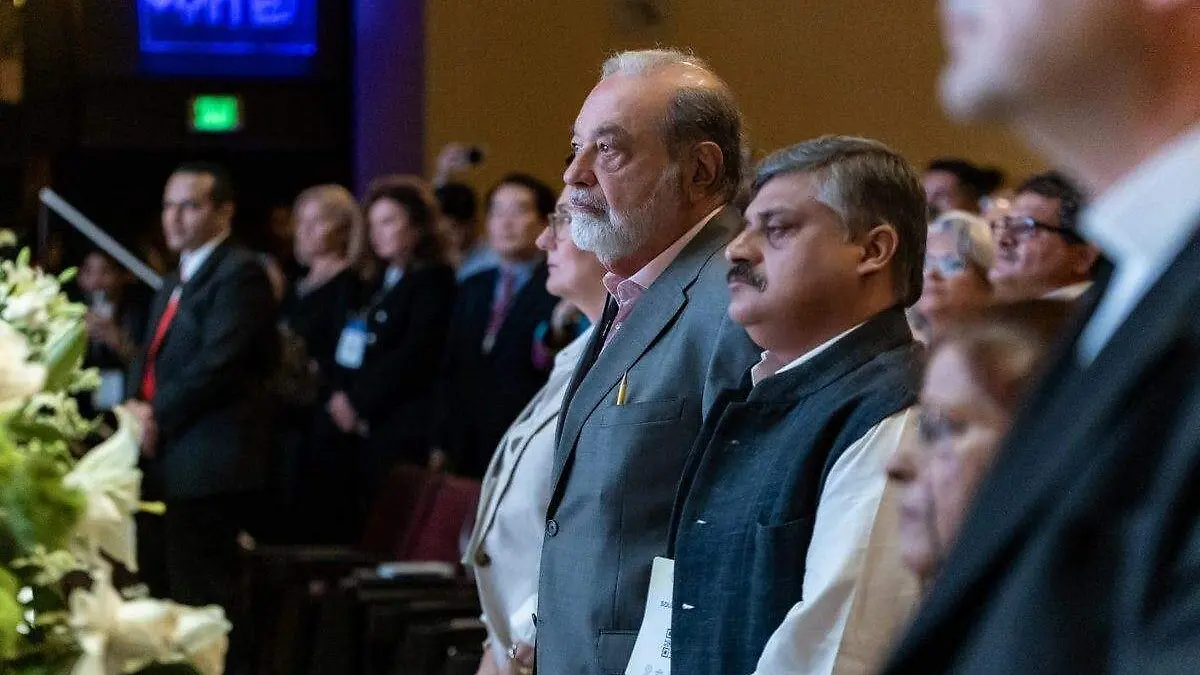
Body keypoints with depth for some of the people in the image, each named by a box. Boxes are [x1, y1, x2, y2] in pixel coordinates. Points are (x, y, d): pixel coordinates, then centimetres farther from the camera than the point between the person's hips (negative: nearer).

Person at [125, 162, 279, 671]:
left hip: (209, 463, -10)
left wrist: (158, 417, -12)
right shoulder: (175, 282, 22)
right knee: (180, 591, 11)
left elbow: (219, 362, -18)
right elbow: (152, 359, 22)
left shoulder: (238, 274, -10)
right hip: (167, 462, 10)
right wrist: (137, 407, 2)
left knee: (205, 597, -9)